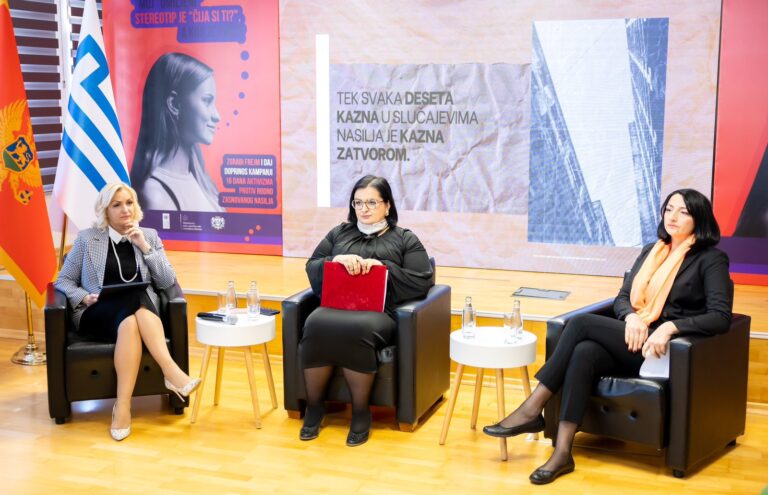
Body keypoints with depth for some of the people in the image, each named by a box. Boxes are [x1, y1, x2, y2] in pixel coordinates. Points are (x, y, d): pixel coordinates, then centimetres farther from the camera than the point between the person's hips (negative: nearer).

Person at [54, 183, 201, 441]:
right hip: (96, 315, -2)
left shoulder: (149, 236, 13)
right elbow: (63, 280, 11)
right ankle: (171, 372, -43)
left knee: (130, 323, -37)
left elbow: (167, 282, 5)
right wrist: (84, 297, -10)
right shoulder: (87, 238, 8)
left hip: (141, 312, 2)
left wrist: (145, 247, -4)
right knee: (134, 300, -36)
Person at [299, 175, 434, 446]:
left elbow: (422, 281, 4)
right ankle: (314, 406, -16)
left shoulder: (405, 239, 15)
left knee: (356, 329, -39)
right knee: (315, 325, -33)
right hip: (335, 307, 3)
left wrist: (383, 267, -8)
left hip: (378, 312, -3)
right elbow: (312, 268, 18)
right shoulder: (340, 232, 25)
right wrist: (337, 260, -3)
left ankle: (360, 412, -23)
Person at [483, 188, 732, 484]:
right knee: (584, 353, -29)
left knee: (581, 323, -24)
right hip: (632, 341, 6)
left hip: (664, 349, -6)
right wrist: (631, 316, -10)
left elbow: (721, 316, -13)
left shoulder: (711, 259, -1)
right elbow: (622, 298, 14)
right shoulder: (651, 251, 19)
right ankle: (562, 453, -31)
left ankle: (532, 409, -19)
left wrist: (670, 327, -26)